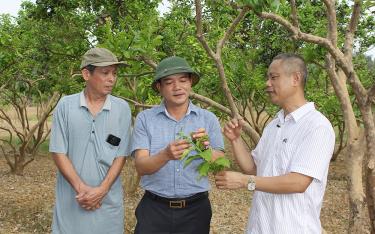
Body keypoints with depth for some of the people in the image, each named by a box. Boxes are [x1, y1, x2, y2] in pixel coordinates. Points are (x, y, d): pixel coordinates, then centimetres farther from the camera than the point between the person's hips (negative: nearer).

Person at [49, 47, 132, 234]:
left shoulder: (122, 108, -2)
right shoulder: (65, 106, -3)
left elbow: (121, 155, -1)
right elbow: (58, 152, -3)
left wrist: (102, 190, -11)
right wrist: (81, 188, -12)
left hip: (108, 199, 1)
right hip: (71, 198, 0)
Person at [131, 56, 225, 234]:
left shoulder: (208, 119, -1)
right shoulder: (145, 118, -4)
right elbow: (141, 167, -11)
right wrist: (165, 155, -30)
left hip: (196, 209, 1)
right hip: (154, 208, -1)